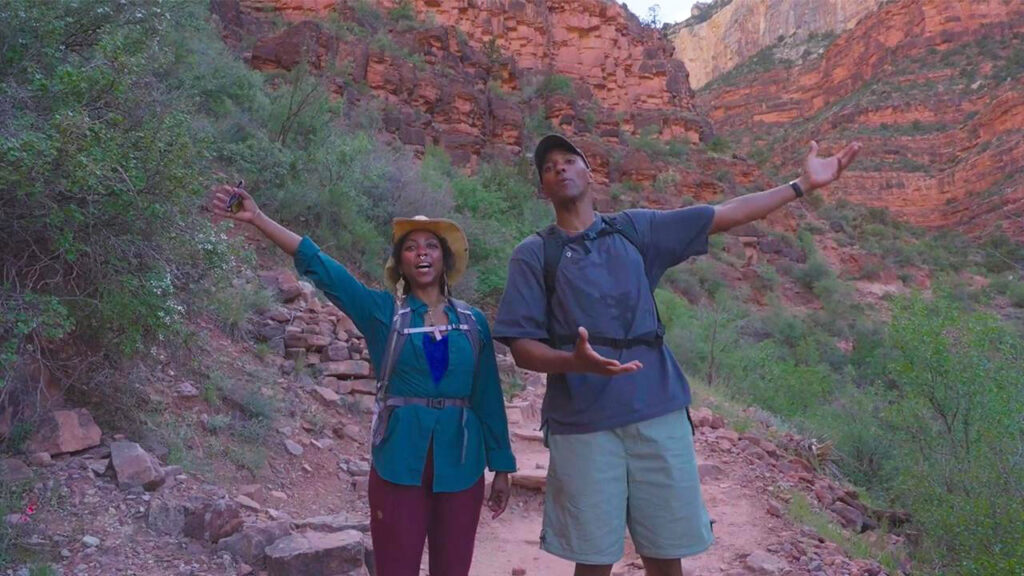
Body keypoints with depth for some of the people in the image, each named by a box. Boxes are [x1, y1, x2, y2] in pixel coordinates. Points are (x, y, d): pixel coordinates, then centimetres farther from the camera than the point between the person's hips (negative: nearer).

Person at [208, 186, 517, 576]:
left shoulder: (473, 322, 6)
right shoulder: (383, 313, 2)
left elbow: (489, 398, 9)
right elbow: (317, 264, -6)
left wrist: (501, 466, 10)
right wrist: (257, 218, -14)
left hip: (461, 465, 2)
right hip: (400, 463, -1)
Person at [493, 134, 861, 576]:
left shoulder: (634, 229, 13)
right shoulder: (533, 254, 5)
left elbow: (726, 215, 14)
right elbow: (522, 348, -3)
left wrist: (803, 184, 12)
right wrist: (576, 361, -22)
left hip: (658, 412, 2)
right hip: (583, 423, -2)